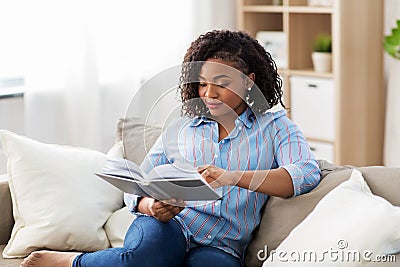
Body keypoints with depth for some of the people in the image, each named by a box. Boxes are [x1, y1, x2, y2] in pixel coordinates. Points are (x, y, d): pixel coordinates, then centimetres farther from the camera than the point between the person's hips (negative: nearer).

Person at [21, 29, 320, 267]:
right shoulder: (180, 129, 19)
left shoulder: (275, 126, 12)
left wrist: (233, 177, -20)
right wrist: (152, 206, -11)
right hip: (169, 226, 1)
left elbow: (307, 173, -7)